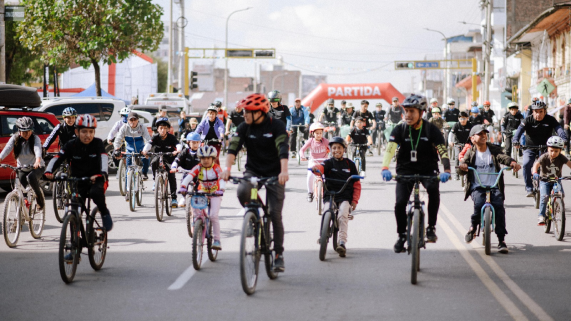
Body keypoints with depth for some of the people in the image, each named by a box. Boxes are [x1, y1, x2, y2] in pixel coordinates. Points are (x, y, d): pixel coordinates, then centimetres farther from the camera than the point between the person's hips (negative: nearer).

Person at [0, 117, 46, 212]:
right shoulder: (15, 138, -10)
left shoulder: (35, 138, -17)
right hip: (22, 169, 4)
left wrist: (37, 161, -56)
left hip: (37, 167, -4)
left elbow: (38, 150, -35)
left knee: (31, 177, -34)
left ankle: (40, 199, -16)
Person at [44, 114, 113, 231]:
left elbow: (103, 159, -23)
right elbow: (57, 158, -14)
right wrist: (48, 171, -34)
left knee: (95, 193, -34)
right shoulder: (71, 145, -4)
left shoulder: (98, 143, -7)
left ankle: (104, 213, -6)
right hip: (78, 181, 2)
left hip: (96, 179, -2)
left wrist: (102, 174, -44)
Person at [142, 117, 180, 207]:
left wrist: (178, 151, -51)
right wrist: (145, 151, -48)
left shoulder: (171, 137, -13)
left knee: (171, 174, -18)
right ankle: (155, 179, -8)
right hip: (158, 156, 1)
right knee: (153, 163, -32)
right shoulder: (156, 137, -10)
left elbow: (178, 145, -27)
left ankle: (174, 197, -15)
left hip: (169, 159, -1)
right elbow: (149, 144, -26)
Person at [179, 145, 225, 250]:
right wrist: (183, 186, -41)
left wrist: (221, 190, -48)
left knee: (213, 215, -17)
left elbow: (222, 179, -28)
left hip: (215, 193, -2)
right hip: (202, 192, 2)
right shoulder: (198, 168, -9)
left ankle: (217, 240, -6)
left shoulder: (216, 168, -14)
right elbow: (189, 177, -22)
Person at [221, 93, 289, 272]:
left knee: (275, 214, -7)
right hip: (253, 171, 2)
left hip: (274, 174, -2)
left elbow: (283, 150, -26)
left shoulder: (277, 126, -13)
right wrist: (228, 168, -34)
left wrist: (283, 171, -43)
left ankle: (279, 254, 6)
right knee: (243, 192, -31)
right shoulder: (245, 127, -4)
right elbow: (233, 147, -17)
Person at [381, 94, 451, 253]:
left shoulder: (431, 129, -9)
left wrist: (446, 170, -34)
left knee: (433, 189, -33)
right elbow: (390, 149, -20)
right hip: (405, 169, 1)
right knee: (400, 203, -15)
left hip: (427, 169, -1)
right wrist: (385, 168, -38)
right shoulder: (400, 129, -7)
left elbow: (443, 150, -16)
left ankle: (431, 228, -19)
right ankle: (402, 235, 9)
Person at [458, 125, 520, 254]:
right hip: (477, 187, -1)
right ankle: (473, 227, 2)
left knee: (499, 207, -21)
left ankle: (501, 240, -14)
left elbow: (502, 157, -10)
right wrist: (462, 167, -28)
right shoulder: (471, 153, 9)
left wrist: (512, 162, -33)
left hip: (494, 187, 1)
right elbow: (464, 166, -2)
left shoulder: (494, 149, 8)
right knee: (479, 204, -29)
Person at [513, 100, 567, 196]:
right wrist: (515, 140, -46)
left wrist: (564, 139, -43)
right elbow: (520, 130, -25)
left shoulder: (550, 120, -8)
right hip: (530, 148, -1)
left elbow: (558, 129, -22)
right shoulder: (528, 120, -11)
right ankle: (529, 189, -16)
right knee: (526, 164, -24)